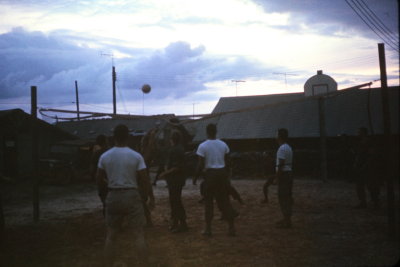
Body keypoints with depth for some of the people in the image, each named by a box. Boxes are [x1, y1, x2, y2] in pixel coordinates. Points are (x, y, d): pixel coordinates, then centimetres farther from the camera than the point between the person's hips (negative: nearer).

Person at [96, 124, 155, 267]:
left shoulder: (104, 156, -1)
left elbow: (99, 181, 5)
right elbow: (145, 181, -7)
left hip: (113, 196, 3)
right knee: (139, 234, 3)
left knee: (111, 235, 13)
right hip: (131, 195, -2)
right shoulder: (136, 156, -8)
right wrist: (151, 197, 6)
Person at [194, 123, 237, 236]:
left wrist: (196, 177, 1)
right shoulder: (223, 145, 3)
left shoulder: (203, 146, -9)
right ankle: (231, 227, 11)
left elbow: (201, 165, -10)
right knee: (224, 200, 10)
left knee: (208, 201, 7)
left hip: (210, 173, -3)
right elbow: (227, 161, 6)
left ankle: (208, 229, 10)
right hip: (222, 173, 3)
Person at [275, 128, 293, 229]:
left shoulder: (282, 148, -15)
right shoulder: (288, 148, 16)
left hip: (283, 174, -10)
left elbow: (281, 164, -20)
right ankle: (287, 219, 22)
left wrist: (277, 177, -17)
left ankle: (287, 221, -5)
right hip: (289, 173, 10)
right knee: (287, 197, 14)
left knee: (283, 198, -6)